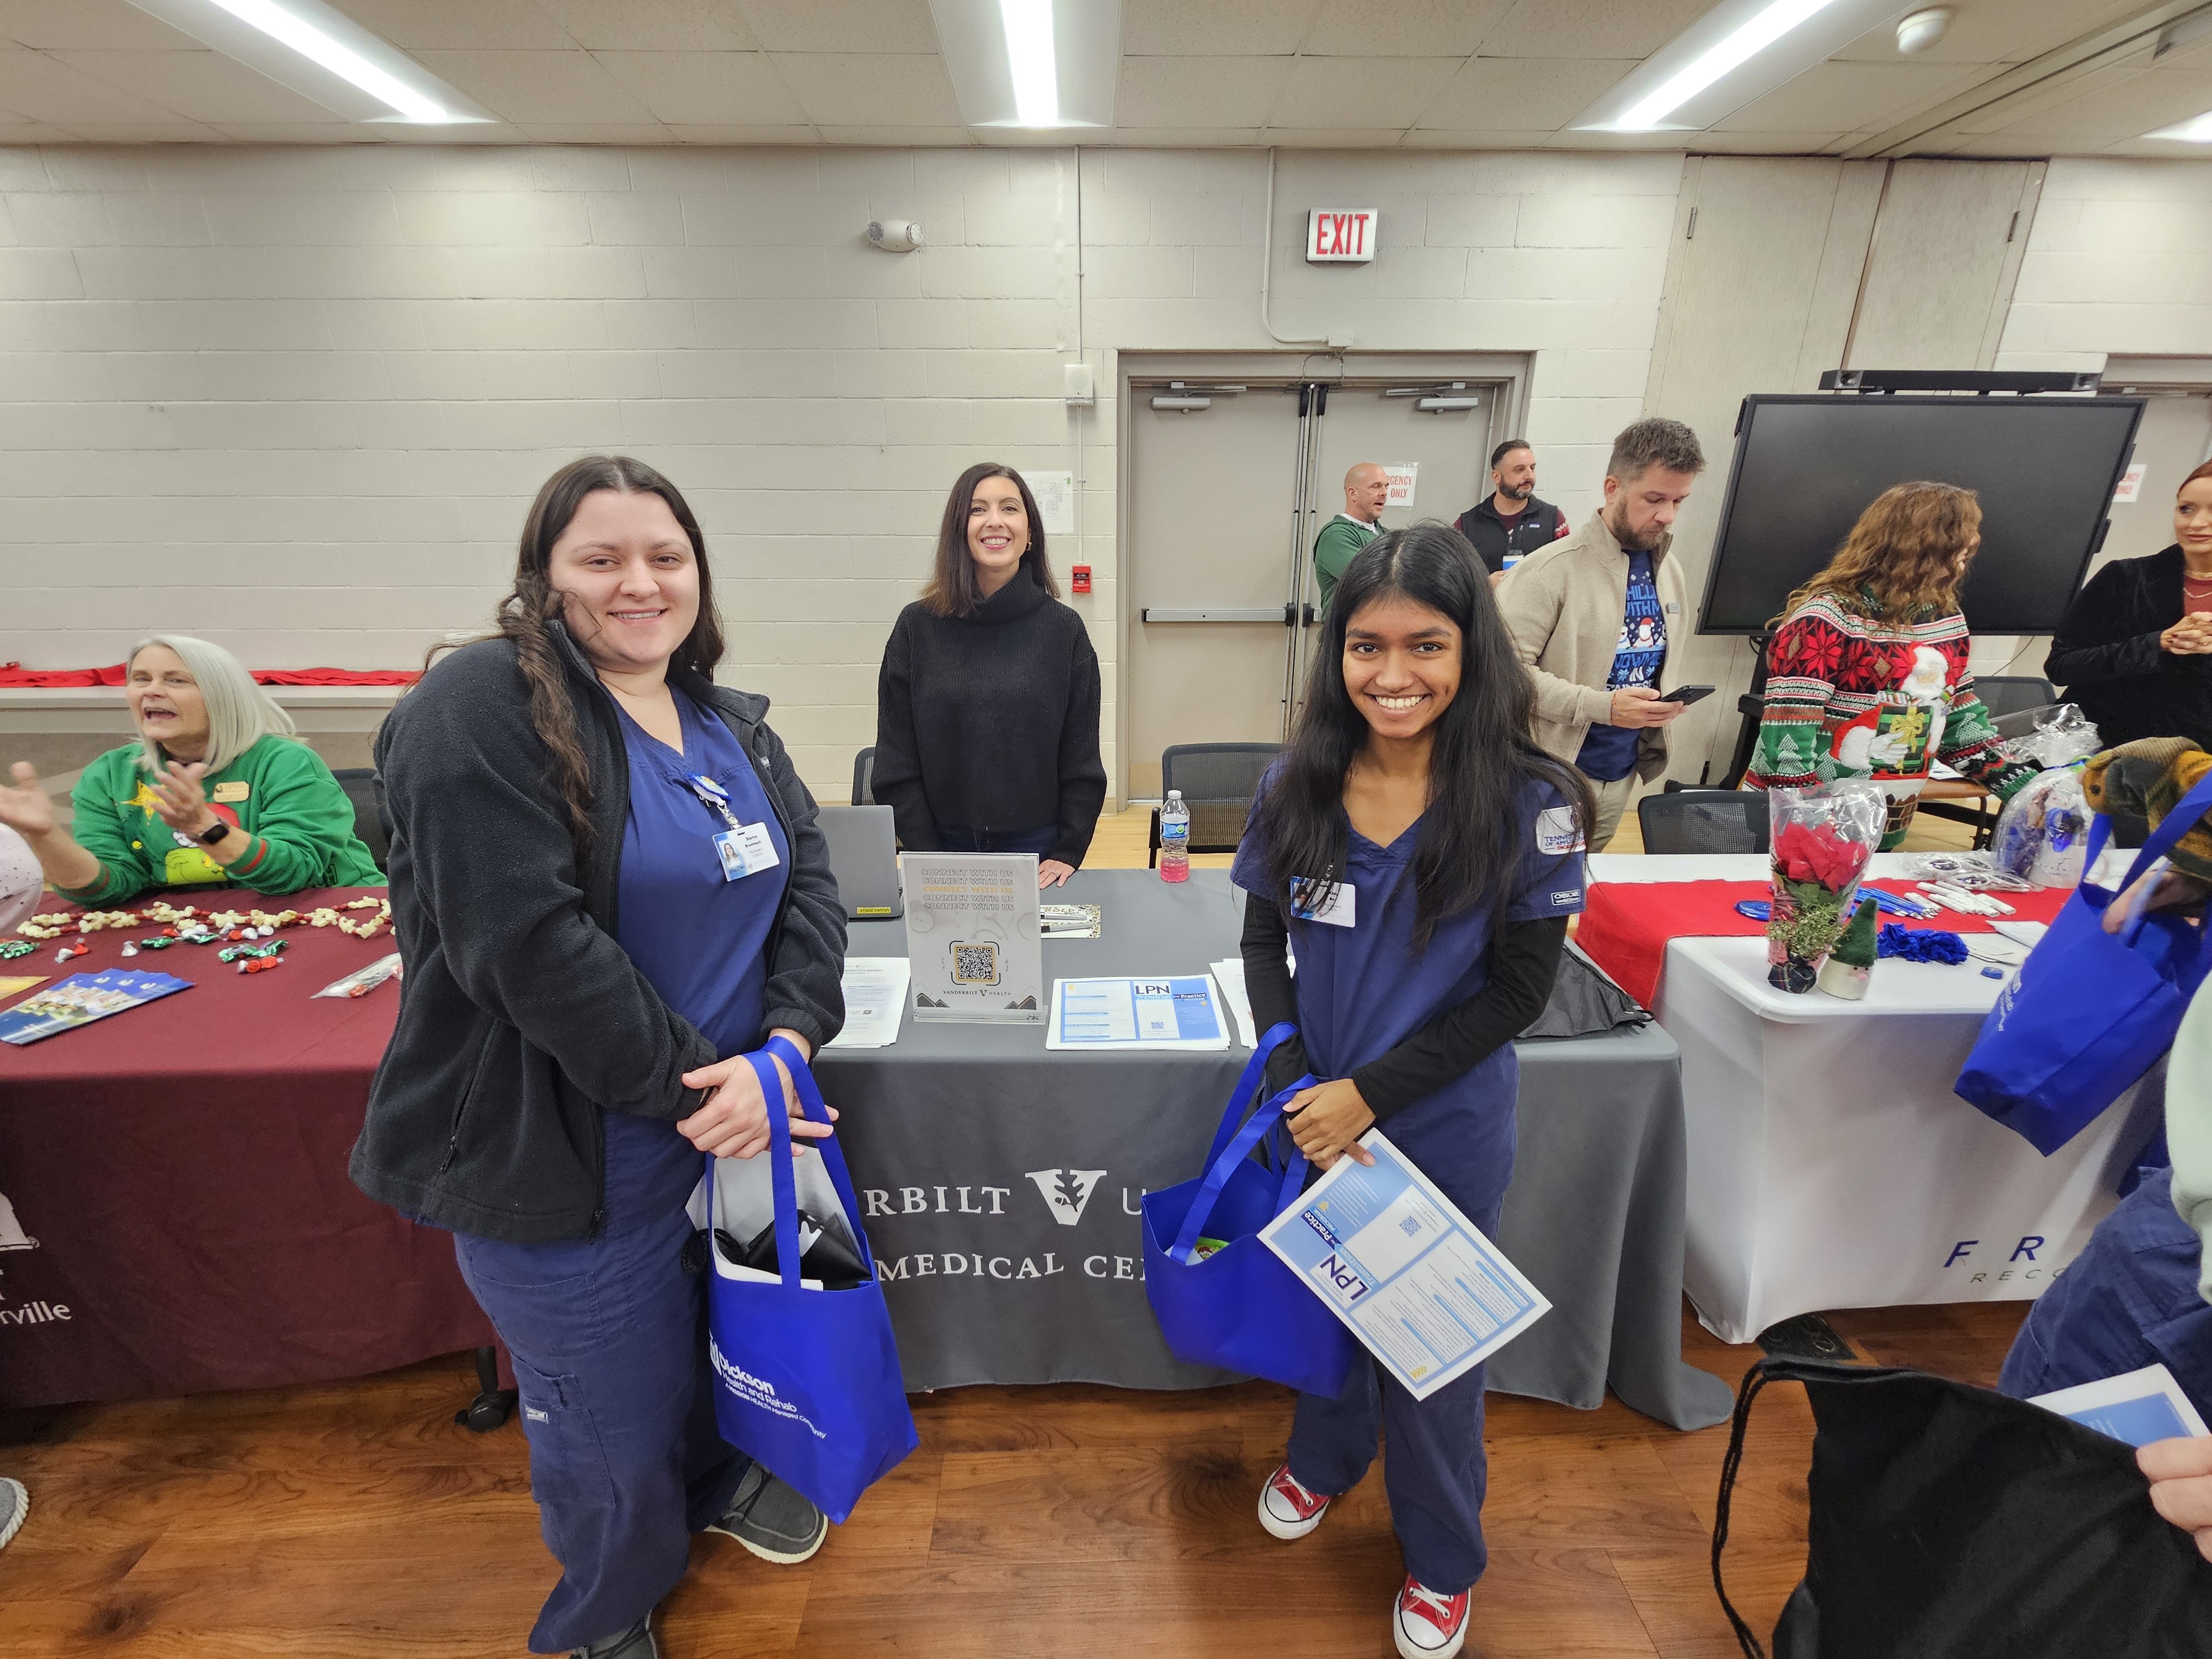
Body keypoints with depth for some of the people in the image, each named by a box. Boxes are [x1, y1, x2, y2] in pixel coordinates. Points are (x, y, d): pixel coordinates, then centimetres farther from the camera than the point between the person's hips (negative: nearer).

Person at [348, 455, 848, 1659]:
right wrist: (695, 1087, -20)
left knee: (719, 1330, 26)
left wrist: (785, 1046, -15)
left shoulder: (731, 725, 6)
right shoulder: (482, 707, -17)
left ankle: (717, 1480, 59)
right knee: (610, 1398, 15)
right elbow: (528, 943, -25)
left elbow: (809, 881, 0)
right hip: (571, 1157, -6)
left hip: (731, 1119, 6)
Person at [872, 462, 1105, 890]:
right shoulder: (917, 627, -2)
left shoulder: (1064, 629, -2)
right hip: (944, 844, 0)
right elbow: (897, 762, -2)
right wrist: (926, 856, -8)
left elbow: (1082, 759, 0)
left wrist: (1068, 851, -7)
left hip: (1036, 848, 0)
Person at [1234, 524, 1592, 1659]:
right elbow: (1264, 939, -1)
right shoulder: (1297, 784, -9)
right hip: (1315, 1115, 3)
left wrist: (1370, 1093, -18)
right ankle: (1324, 1456, 57)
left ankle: (1442, 1557, 47)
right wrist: (1294, 1082, -13)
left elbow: (1519, 991, -14)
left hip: (1444, 1130, -3)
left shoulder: (1530, 805, -18)